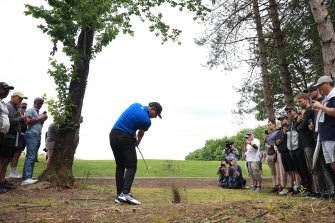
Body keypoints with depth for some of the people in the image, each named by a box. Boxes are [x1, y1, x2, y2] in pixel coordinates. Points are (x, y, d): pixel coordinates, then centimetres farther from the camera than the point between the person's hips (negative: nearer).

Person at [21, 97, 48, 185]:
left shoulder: (38, 112, 25)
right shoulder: (30, 110, 0)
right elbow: (27, 121, -13)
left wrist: (43, 120, 11)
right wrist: (38, 118, -8)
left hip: (38, 135, 9)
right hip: (32, 134, -9)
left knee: (33, 157, 5)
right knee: (30, 156, -16)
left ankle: (29, 177, 5)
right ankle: (26, 178, -20)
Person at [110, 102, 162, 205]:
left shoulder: (136, 105, 10)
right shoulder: (147, 121, -9)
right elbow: (140, 134, 11)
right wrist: (137, 142, 32)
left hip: (113, 135, 8)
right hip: (125, 138, -8)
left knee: (120, 166, 12)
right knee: (131, 167, -3)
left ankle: (119, 195, 11)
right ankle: (125, 193, -18)